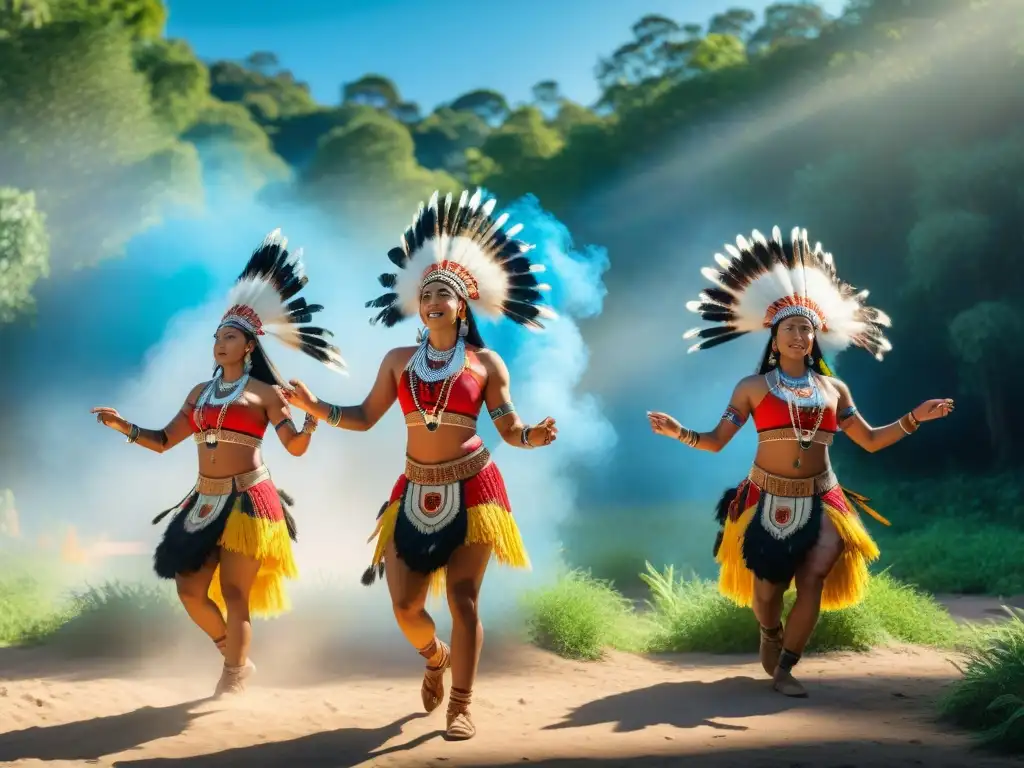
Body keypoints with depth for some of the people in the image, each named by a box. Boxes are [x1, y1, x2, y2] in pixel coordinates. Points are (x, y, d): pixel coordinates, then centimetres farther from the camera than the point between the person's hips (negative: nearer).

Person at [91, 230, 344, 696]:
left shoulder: (265, 391, -1)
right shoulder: (200, 392, 15)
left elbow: (295, 447, -5)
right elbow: (163, 441, 18)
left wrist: (312, 419, -25)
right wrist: (123, 426, 5)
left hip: (248, 500, -6)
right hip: (204, 502, 6)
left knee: (234, 593, -5)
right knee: (191, 590, 3)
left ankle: (233, 676, 10)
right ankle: (239, 658, 25)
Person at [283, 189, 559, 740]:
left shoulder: (486, 362, 1)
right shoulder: (399, 360, 8)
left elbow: (508, 429, -2)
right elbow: (364, 418, 8)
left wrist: (533, 437, -23)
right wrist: (313, 406, -5)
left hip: (470, 490, -3)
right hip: (416, 492, 3)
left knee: (463, 600, -4)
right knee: (404, 604, 2)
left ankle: (461, 706, 6)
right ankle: (436, 659, 36)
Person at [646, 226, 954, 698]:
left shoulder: (833, 389, 10)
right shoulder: (753, 388, 2)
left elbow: (870, 441, 14)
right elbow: (716, 442, 0)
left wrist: (914, 418, 4)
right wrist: (679, 433, -18)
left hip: (820, 500, 2)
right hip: (768, 500, -2)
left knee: (813, 579, -16)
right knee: (768, 586, 1)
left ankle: (784, 669, -3)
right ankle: (770, 633, 37)